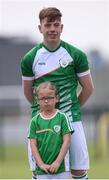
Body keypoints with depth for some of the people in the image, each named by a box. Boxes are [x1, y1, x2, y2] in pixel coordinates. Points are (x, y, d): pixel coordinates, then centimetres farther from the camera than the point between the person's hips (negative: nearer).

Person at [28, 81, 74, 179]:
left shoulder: (62, 117, -2)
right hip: (42, 170, 2)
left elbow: (66, 141, -5)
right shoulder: (35, 121, 4)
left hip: (61, 168, -2)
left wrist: (58, 162, -10)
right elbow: (33, 144, 3)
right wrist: (41, 164, -7)